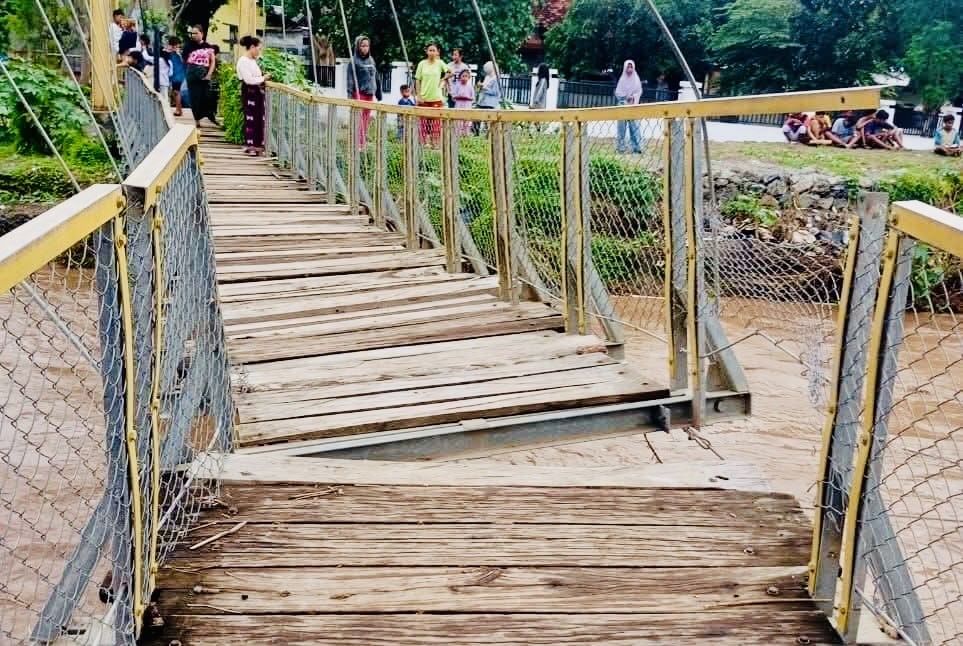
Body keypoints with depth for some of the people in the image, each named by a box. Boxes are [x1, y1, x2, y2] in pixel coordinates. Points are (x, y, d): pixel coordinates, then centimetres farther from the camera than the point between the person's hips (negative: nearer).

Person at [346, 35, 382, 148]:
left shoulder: (371, 60, 13)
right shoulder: (354, 61, -5)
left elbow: (376, 77, 19)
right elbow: (350, 79, -11)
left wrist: (378, 92, 19)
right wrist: (350, 94, -18)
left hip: (370, 93, 6)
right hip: (359, 93, -6)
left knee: (367, 119, 9)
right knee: (359, 119, -9)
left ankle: (364, 141, 16)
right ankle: (358, 143, -8)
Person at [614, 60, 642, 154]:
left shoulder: (636, 79, 5)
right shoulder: (622, 79, 2)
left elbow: (639, 91, 6)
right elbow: (617, 92, 0)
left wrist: (633, 97, -11)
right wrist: (625, 97, -14)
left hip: (633, 105, 1)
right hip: (623, 104, -1)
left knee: (634, 126, -4)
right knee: (622, 126, -3)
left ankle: (636, 147, -3)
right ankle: (620, 147, 0)